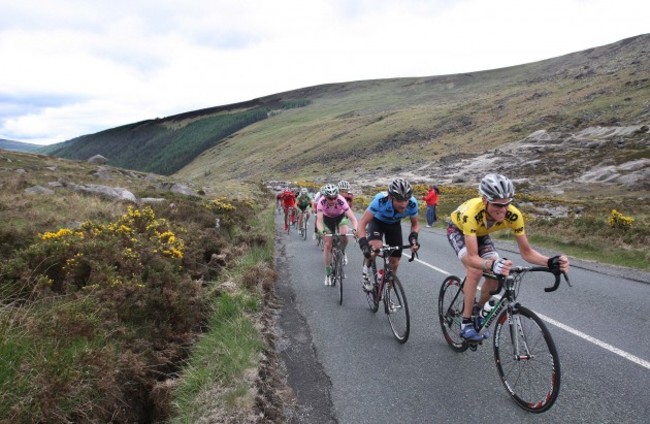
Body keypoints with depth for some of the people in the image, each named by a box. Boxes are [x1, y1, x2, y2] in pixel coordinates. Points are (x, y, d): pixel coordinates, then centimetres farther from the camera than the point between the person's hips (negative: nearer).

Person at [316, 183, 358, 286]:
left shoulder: (341, 201, -37)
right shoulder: (321, 202, -35)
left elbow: (352, 218, -40)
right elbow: (319, 221, -40)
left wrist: (355, 229, -58)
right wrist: (322, 231, -60)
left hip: (341, 217, 0)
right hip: (327, 218, 1)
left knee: (344, 237, -27)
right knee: (328, 244, -5)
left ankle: (342, 253, 6)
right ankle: (328, 273, 8)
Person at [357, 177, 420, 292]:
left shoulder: (412, 203, -32)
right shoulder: (380, 200, -41)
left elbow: (415, 223, -11)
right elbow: (362, 222, -34)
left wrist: (413, 237, -30)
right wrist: (363, 244, -48)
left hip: (394, 225, 3)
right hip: (377, 221, -3)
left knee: (394, 261, 1)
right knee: (375, 246, -34)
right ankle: (365, 271, -4)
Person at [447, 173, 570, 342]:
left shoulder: (513, 215, -32)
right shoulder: (472, 213, -44)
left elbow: (526, 252, -24)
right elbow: (472, 258, -47)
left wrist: (550, 262, -43)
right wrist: (492, 265, -67)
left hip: (481, 234, 4)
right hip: (458, 230, -4)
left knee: (496, 275, -12)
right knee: (475, 271, -28)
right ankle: (466, 323, -12)